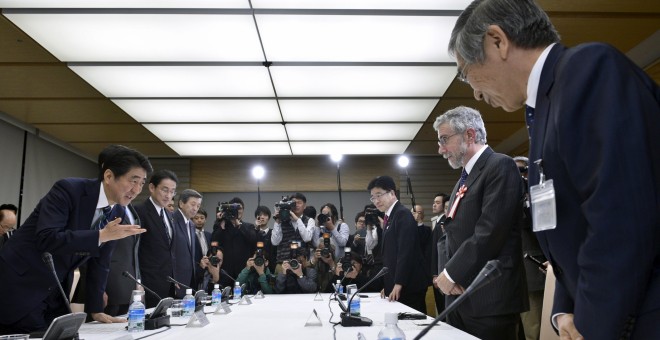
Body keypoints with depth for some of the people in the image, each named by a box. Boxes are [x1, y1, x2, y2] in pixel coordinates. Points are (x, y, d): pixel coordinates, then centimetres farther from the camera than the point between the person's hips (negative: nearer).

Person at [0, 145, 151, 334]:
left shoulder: (117, 211, 1)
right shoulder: (68, 190, -19)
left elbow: (99, 261, 7)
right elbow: (46, 239, -30)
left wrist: (96, 309, 5)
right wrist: (102, 235, -33)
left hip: (56, 294, 6)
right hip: (19, 286, -6)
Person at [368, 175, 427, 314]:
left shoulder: (403, 214, -11)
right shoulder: (389, 216, 16)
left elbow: (406, 252, -18)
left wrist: (398, 284, -18)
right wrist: (388, 285, 11)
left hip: (408, 286, -8)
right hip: (395, 287, 8)